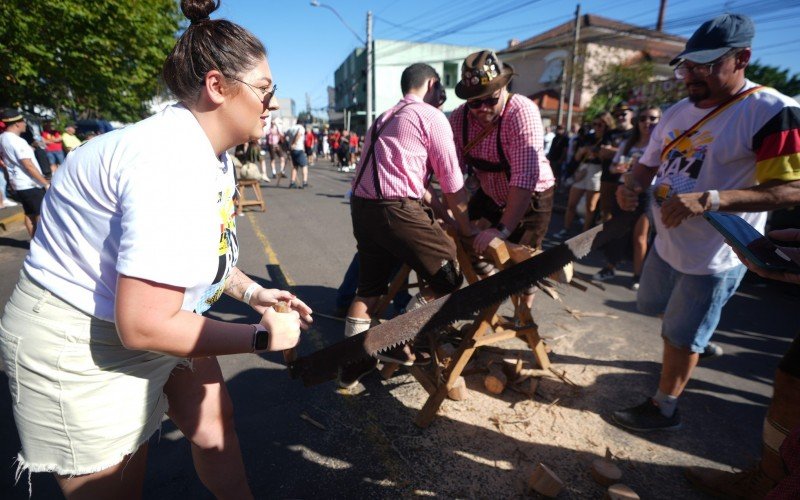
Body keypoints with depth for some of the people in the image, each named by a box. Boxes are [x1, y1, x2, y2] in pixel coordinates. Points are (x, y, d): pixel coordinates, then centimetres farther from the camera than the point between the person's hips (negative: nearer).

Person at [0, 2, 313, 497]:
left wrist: (252, 291, 3)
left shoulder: (211, 153, 1)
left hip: (155, 320, 9)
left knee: (215, 426, 19)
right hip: (80, 347, -9)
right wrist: (261, 336, -22)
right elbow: (143, 326, -31)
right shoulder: (175, 163, -30)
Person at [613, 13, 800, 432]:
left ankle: (663, 409, 28)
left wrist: (709, 199, -37)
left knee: (682, 336, 6)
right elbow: (649, 164, 14)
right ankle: (697, 338, 56)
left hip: (713, 256, -7)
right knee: (653, 307, 26)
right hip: (667, 242, 8)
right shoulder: (677, 112, 4)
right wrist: (631, 188, -9)